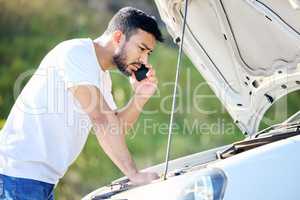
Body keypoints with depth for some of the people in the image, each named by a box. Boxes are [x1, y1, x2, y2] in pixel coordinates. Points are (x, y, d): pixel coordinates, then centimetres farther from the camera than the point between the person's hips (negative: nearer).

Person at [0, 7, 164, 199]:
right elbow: (101, 119, -23)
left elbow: (114, 130, 13)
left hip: (44, 178, 9)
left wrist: (140, 97, -1)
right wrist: (134, 174, -24)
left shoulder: (102, 76, 15)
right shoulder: (77, 53, -15)